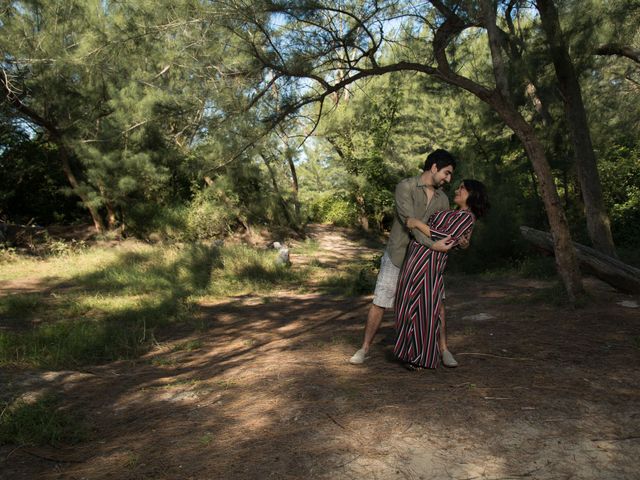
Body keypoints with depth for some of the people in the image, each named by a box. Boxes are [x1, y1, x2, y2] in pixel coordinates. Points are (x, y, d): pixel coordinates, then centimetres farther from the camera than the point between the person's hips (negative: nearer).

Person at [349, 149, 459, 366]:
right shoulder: (405, 187, -13)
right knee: (379, 304, 0)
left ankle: (443, 350, 18)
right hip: (397, 257, -4)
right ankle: (364, 349, 13)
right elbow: (409, 222, -23)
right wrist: (433, 245, -29)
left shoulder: (442, 199, 4)